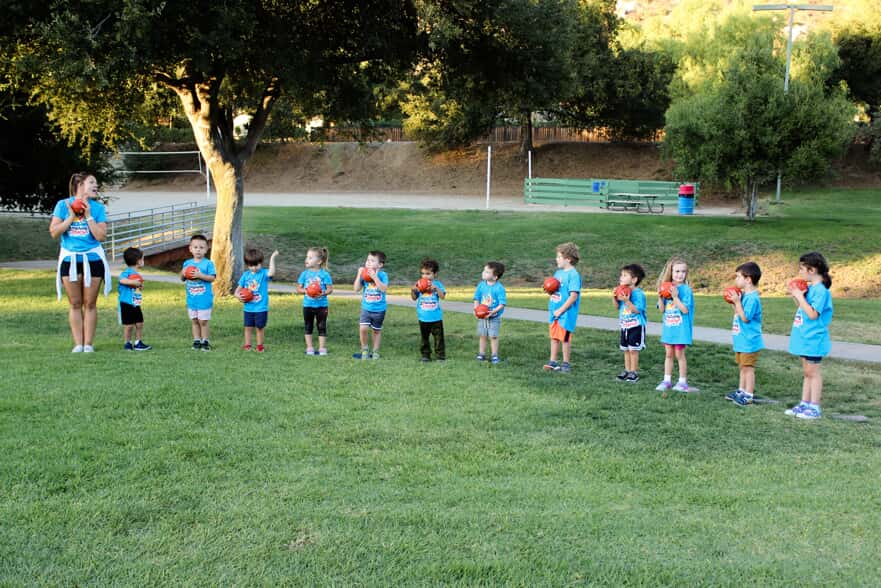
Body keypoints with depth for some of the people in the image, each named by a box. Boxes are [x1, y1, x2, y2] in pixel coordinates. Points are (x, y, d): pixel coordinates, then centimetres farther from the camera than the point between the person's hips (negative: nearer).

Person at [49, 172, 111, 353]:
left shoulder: (98, 208, 0)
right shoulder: (63, 205, 0)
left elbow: (101, 236, -9)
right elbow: (54, 232, -5)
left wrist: (88, 215, -12)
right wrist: (71, 217, -12)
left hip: (92, 258, 0)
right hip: (69, 258, 0)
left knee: (90, 303, 3)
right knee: (75, 304, 5)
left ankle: (88, 344, 8)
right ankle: (78, 344, 9)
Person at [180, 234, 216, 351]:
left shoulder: (208, 263, -8)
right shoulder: (187, 263, 6)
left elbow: (212, 278, -14)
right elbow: (182, 279, 12)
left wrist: (200, 275, -25)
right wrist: (183, 274, -10)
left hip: (204, 299, -4)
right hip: (191, 298, 4)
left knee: (203, 321, 1)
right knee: (194, 321, 11)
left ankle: (205, 341, 11)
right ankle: (196, 341, 19)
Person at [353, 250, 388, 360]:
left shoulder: (382, 275, -11)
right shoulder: (364, 275, -2)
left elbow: (383, 288, -25)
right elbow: (356, 288, -7)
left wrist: (374, 277, -29)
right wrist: (359, 275, -14)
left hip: (379, 309, -1)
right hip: (366, 308, 1)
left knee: (376, 330, 13)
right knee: (363, 328, -14)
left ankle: (375, 352, 29)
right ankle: (364, 350, 7)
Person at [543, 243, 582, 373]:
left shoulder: (573, 275, -17)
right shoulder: (558, 272, 10)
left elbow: (573, 296, -22)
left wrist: (560, 310, -20)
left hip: (566, 313, -8)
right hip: (554, 311, 8)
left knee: (565, 339, 2)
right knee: (554, 337, 13)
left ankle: (566, 364, 13)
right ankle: (553, 362, 21)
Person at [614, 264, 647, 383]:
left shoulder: (638, 293, -17)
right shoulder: (622, 292, 6)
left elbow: (636, 310, -24)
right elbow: (617, 307, 12)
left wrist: (626, 300, -31)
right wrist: (615, 298, -5)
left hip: (636, 326, -8)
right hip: (624, 325, 8)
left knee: (633, 350, -3)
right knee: (626, 349, 13)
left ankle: (634, 372, 4)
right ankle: (627, 370, 22)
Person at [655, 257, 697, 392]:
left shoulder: (686, 289, -11)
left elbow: (685, 309, -17)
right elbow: (662, 309, 5)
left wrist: (675, 297, -25)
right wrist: (660, 297, -11)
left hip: (681, 328, -5)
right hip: (668, 327, 5)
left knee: (679, 354, 0)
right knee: (668, 354, 12)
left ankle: (683, 382, 10)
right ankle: (667, 380, 20)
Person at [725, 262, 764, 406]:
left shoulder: (752, 298, -20)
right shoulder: (744, 295, 10)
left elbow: (745, 318, -23)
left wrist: (737, 302, -22)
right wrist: (734, 303, 5)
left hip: (749, 341, -10)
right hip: (741, 340, 10)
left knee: (748, 368, -3)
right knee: (743, 367, 18)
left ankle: (748, 395, 2)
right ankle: (741, 391, 28)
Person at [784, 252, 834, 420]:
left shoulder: (820, 290, -18)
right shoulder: (810, 288, 10)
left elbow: (812, 314, -24)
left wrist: (800, 296, -19)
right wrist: (795, 296, 5)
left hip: (814, 339, -9)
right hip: (805, 337, 9)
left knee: (812, 371, -3)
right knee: (807, 371, 15)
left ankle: (814, 408, 3)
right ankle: (804, 403, 22)